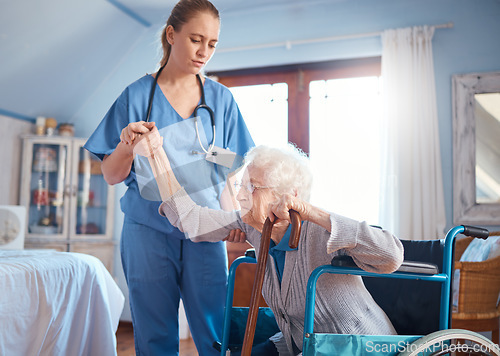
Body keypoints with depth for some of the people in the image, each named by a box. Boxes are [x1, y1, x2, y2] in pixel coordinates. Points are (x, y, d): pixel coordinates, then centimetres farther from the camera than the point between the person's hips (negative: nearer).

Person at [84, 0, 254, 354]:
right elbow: (112, 176, 3)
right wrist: (127, 146, -18)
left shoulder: (221, 99, 6)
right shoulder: (138, 95, 1)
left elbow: (228, 170, 7)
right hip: (150, 230, -1)